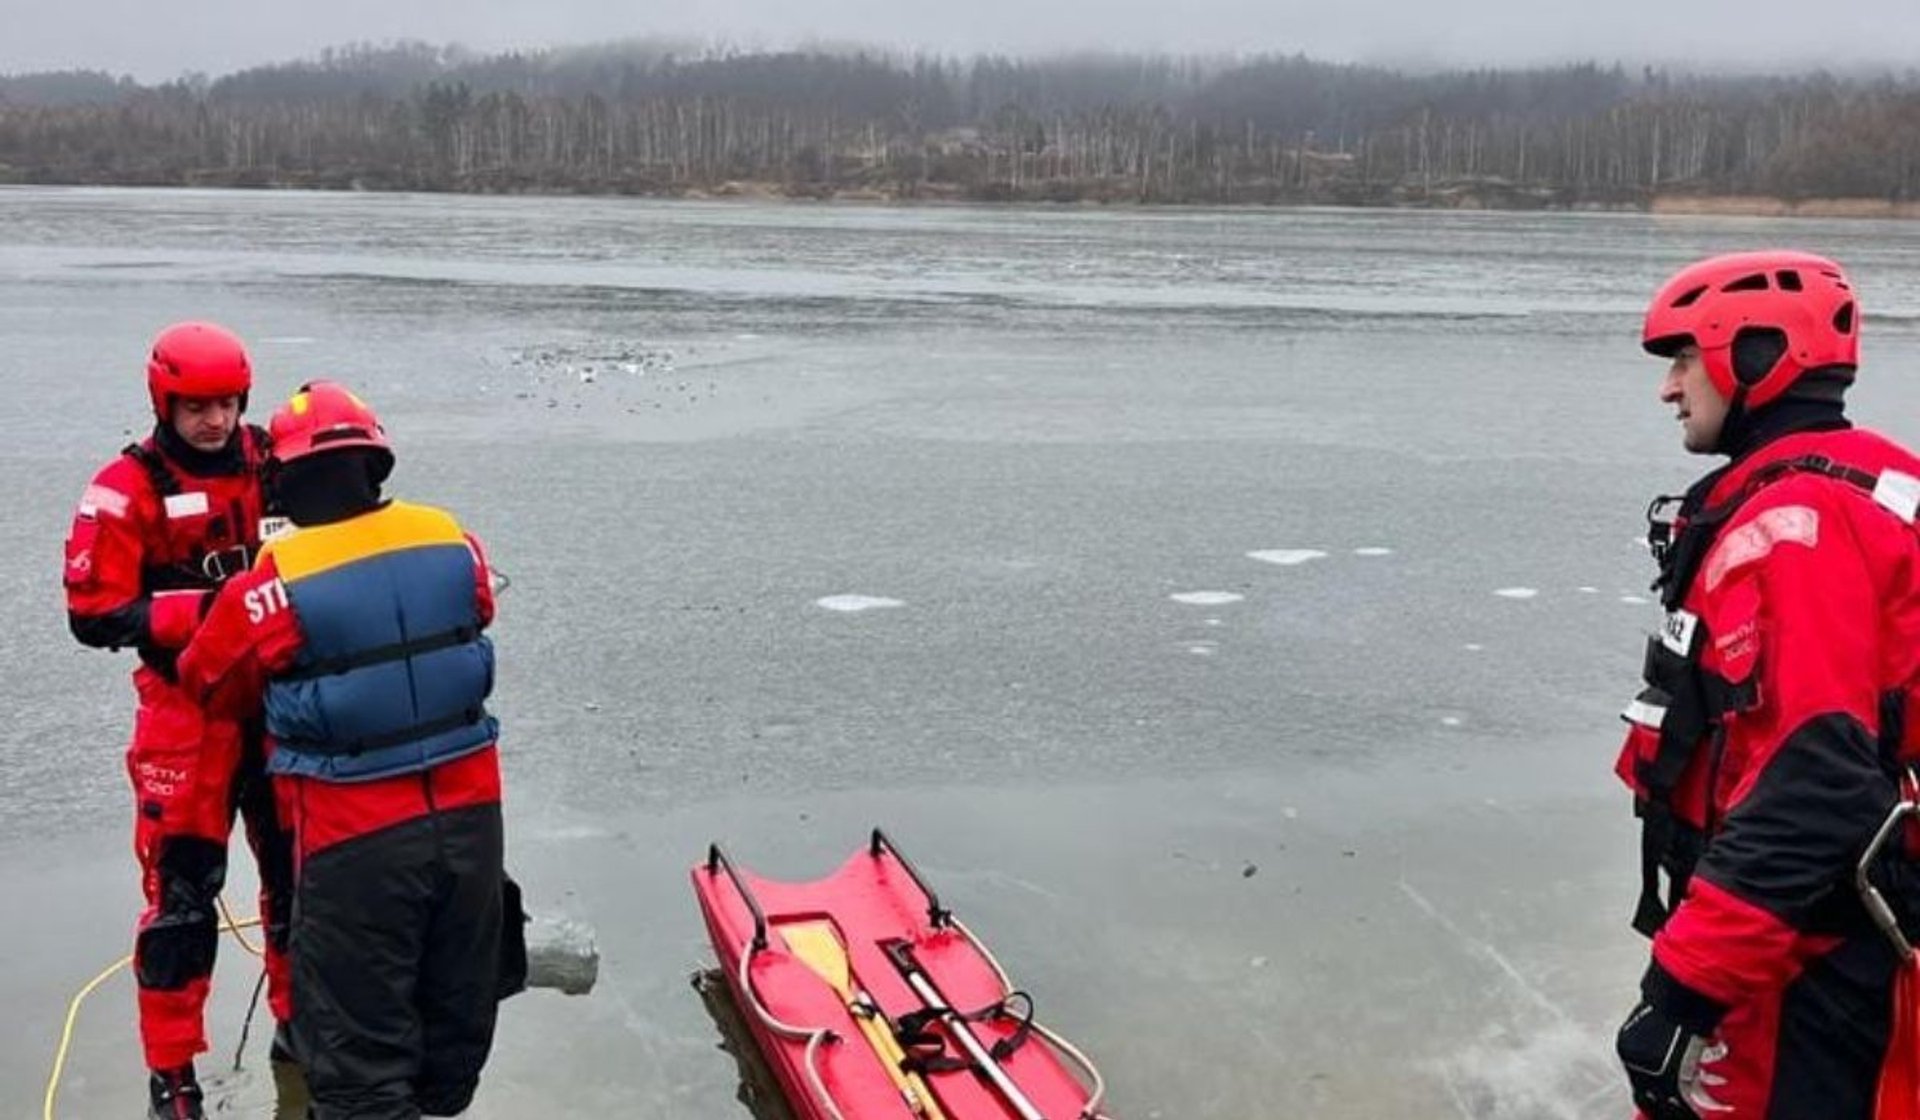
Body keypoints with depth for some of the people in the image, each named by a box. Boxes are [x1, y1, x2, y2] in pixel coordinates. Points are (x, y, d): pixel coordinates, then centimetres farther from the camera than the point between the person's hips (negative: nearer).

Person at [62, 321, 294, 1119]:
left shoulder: (272, 461, 0)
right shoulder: (128, 489, -11)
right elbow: (93, 615, -14)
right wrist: (202, 610, -26)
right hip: (187, 709, -4)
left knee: (300, 869, 16)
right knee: (181, 894, -1)